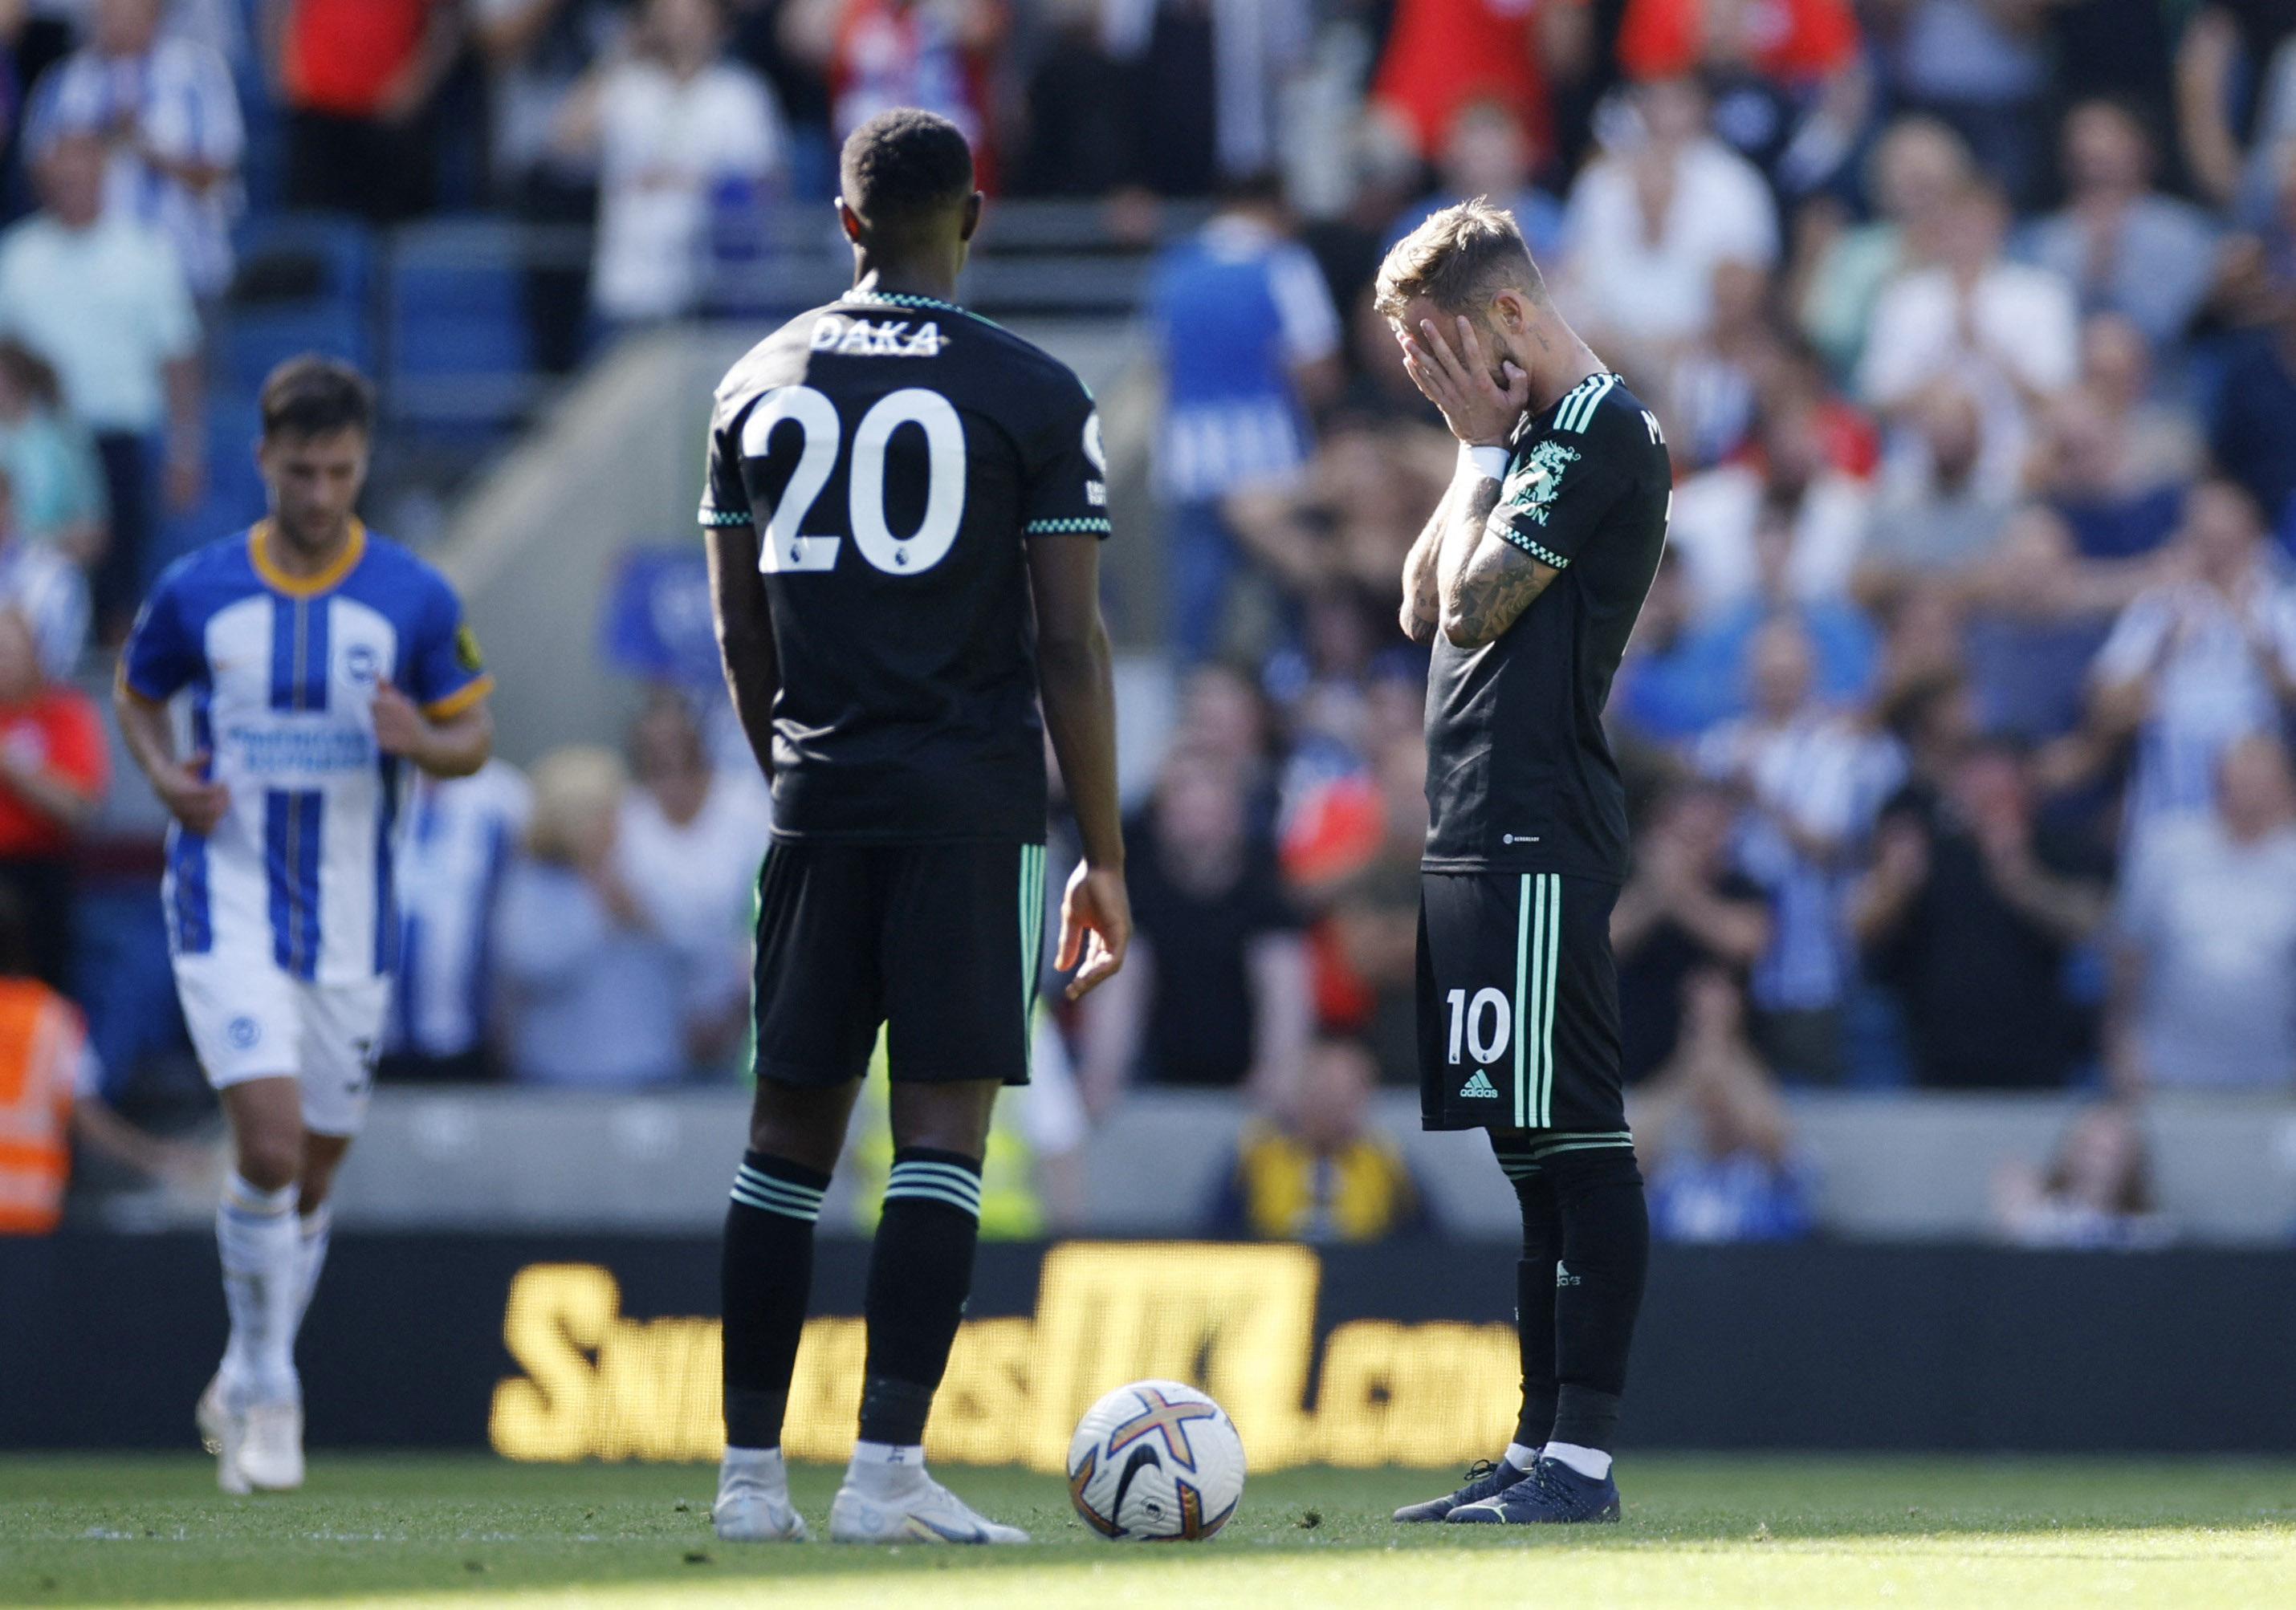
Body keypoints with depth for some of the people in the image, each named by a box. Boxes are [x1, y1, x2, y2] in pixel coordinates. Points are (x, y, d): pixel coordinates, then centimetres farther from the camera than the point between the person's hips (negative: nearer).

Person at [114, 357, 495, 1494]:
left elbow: (473, 737, 5)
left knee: (311, 1176, 10)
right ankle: (266, 1387, -5)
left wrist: (422, 740, -18)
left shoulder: (415, 599, -1)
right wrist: (166, 775, -5)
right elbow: (137, 693, 15)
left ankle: (248, 1384, 31)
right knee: (269, 1145, -19)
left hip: (350, 924, 2)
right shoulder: (196, 591, -2)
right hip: (227, 906, -2)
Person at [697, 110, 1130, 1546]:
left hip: (819, 797, 4)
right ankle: (888, 1467, -11)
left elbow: (741, 634, 14)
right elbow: (1071, 645, -5)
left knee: (793, 1130, 9)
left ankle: (751, 1472, 8)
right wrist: (1105, 858, -1)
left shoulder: (759, 387, 9)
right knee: (945, 1124, -3)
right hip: (976, 804, -3)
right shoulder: (1035, 397, -2)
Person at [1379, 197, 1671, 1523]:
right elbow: (1423, 609, 19)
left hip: (1542, 840, -10)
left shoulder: (1603, 427, -9)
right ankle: (1541, 1450, 14)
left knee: (1575, 1142, -10)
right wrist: (1478, 451, 11)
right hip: (1484, 836, 10)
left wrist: (1481, 446, -2)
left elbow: (1473, 604, -13)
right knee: (1534, 1153, 11)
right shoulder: (1538, 437, 21)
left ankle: (1583, 1455, -12)